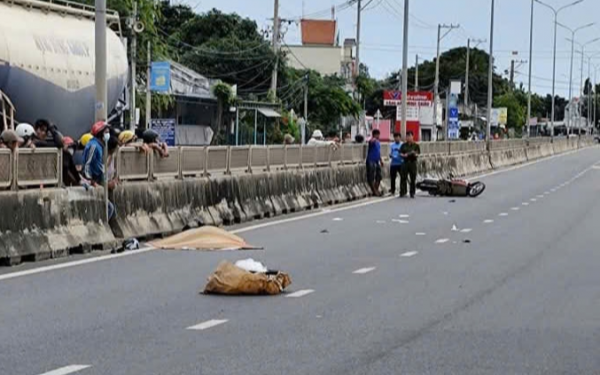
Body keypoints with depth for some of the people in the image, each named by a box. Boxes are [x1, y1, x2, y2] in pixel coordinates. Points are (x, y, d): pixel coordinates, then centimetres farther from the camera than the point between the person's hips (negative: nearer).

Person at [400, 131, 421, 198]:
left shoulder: (415, 145, 3)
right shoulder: (404, 145, 9)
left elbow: (418, 155, -2)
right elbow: (400, 153, 8)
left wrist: (415, 154, -24)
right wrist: (404, 155, -12)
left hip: (413, 163, -2)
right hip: (405, 162, 2)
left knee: (413, 179, 1)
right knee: (403, 178, -2)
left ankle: (412, 193, 9)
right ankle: (402, 192, 2)